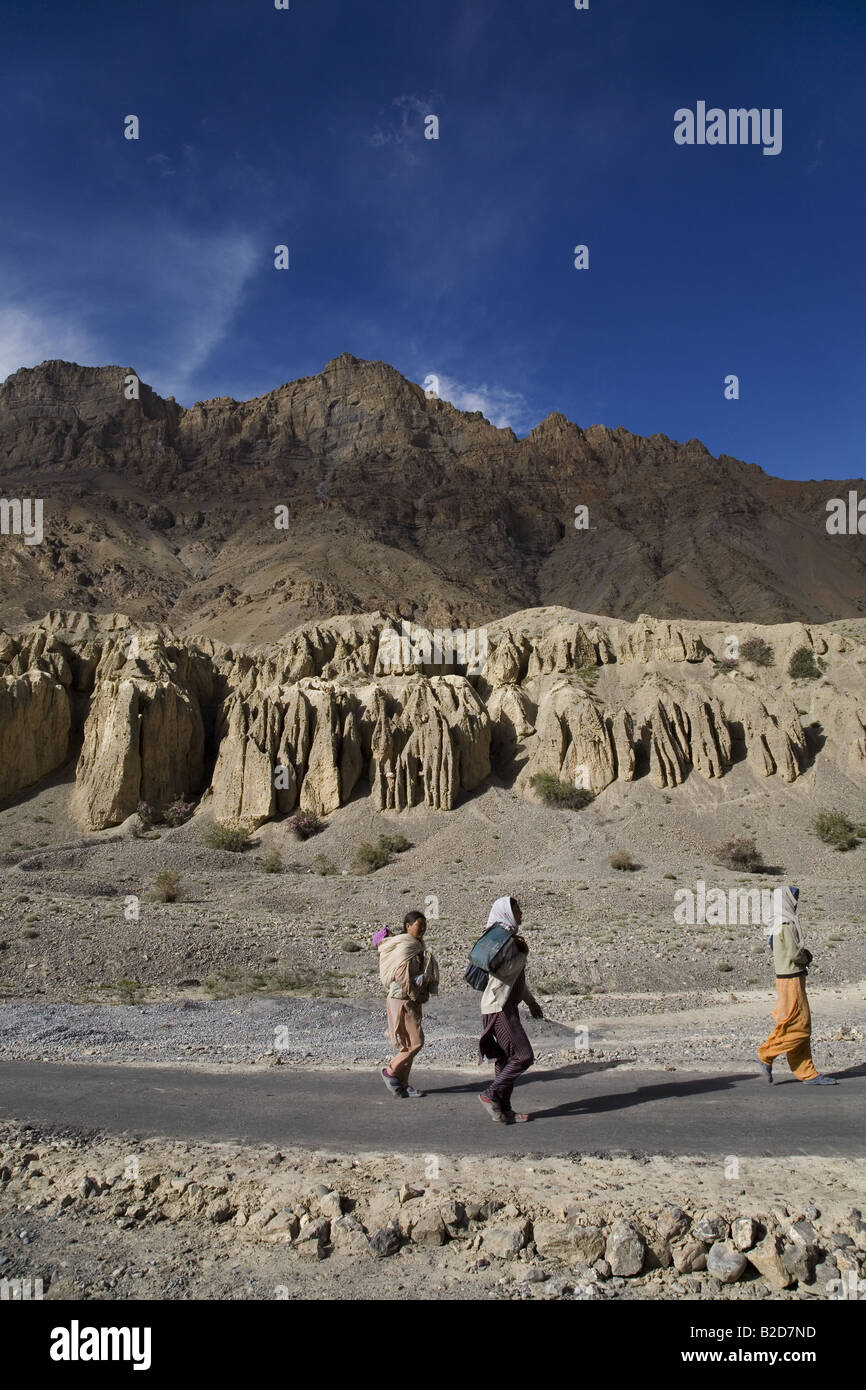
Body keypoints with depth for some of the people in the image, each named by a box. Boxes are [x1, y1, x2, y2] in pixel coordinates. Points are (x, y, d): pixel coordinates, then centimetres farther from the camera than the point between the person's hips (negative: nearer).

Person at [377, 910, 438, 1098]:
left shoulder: (417, 947, 15)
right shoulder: (404, 947, -16)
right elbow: (402, 977, -22)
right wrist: (414, 995, -13)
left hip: (412, 1000, 10)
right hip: (401, 1000, -10)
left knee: (409, 1045, 12)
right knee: (416, 1042, -9)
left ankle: (402, 1084, 18)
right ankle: (390, 1072, 6)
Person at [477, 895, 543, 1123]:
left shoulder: (511, 937, 18)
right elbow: (504, 969, -26)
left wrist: (530, 1001, 29)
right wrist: (524, 954, -10)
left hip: (508, 1005, 10)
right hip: (500, 1006, -10)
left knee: (507, 1058, 11)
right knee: (523, 1055, -11)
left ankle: (503, 1110, 16)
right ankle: (491, 1094, -4)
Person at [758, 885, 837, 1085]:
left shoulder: (782, 923, 15)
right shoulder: (785, 925, -16)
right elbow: (794, 954, -19)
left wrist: (803, 955, 2)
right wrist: (806, 957, 0)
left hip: (793, 978, 10)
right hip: (791, 979, -10)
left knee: (802, 1026, 10)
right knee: (799, 1025, -7)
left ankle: (807, 1073, 12)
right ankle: (766, 1054, 2)